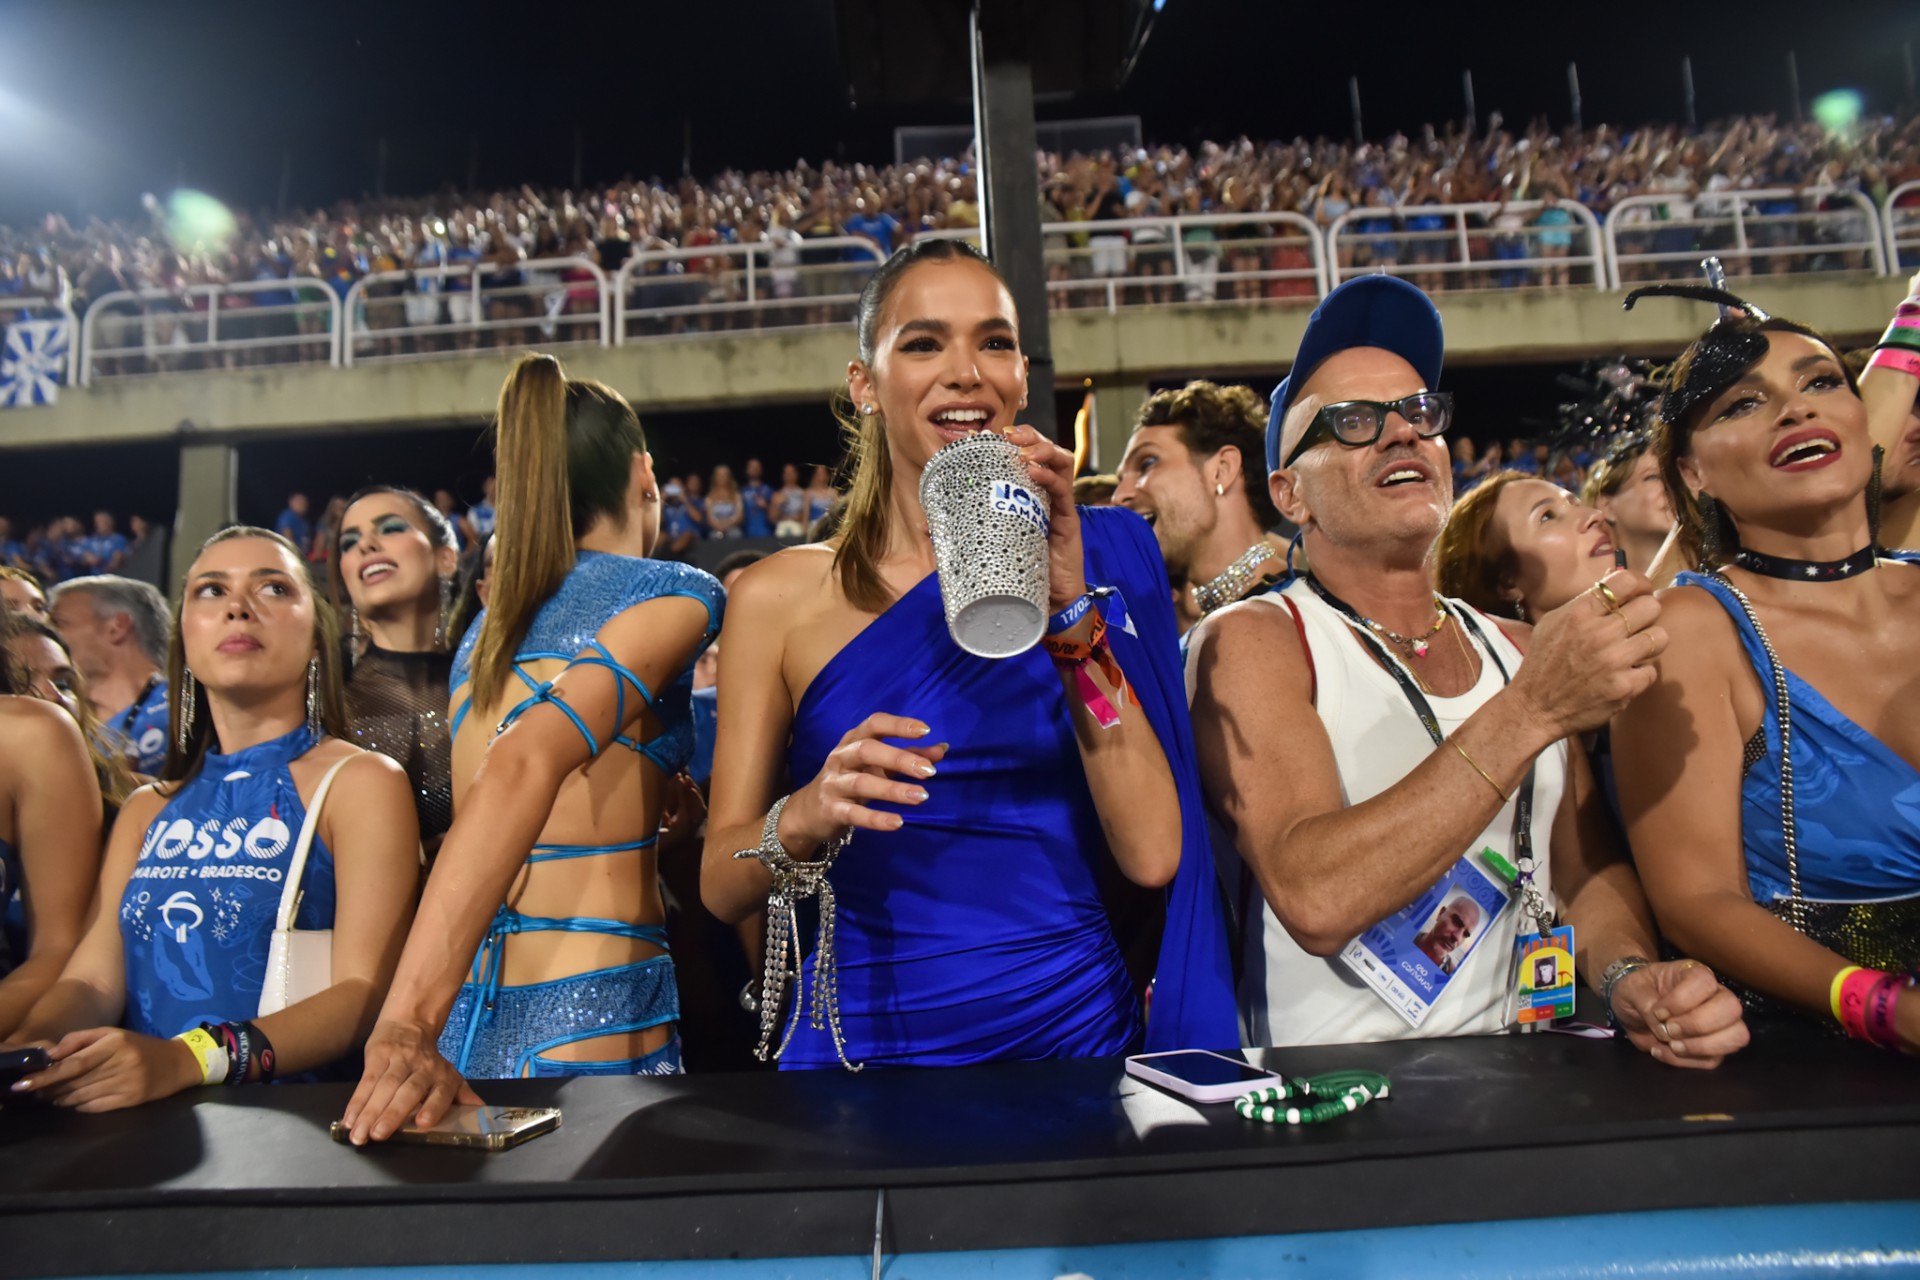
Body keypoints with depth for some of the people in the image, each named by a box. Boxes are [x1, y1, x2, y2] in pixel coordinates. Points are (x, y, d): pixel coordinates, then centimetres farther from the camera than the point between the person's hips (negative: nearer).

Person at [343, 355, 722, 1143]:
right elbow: (526, 764, -22)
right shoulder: (672, 593, -6)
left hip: (467, 1014, 7)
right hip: (590, 1015, -7)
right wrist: (411, 1018, -28)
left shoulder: (489, 624, 15)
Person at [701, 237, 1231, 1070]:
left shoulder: (1095, 559, 2)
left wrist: (1072, 610, -13)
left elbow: (1153, 855, -7)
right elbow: (721, 886, 0)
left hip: (1076, 1033, 1)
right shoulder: (780, 596, -1)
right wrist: (805, 819, -20)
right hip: (866, 1041, 0)